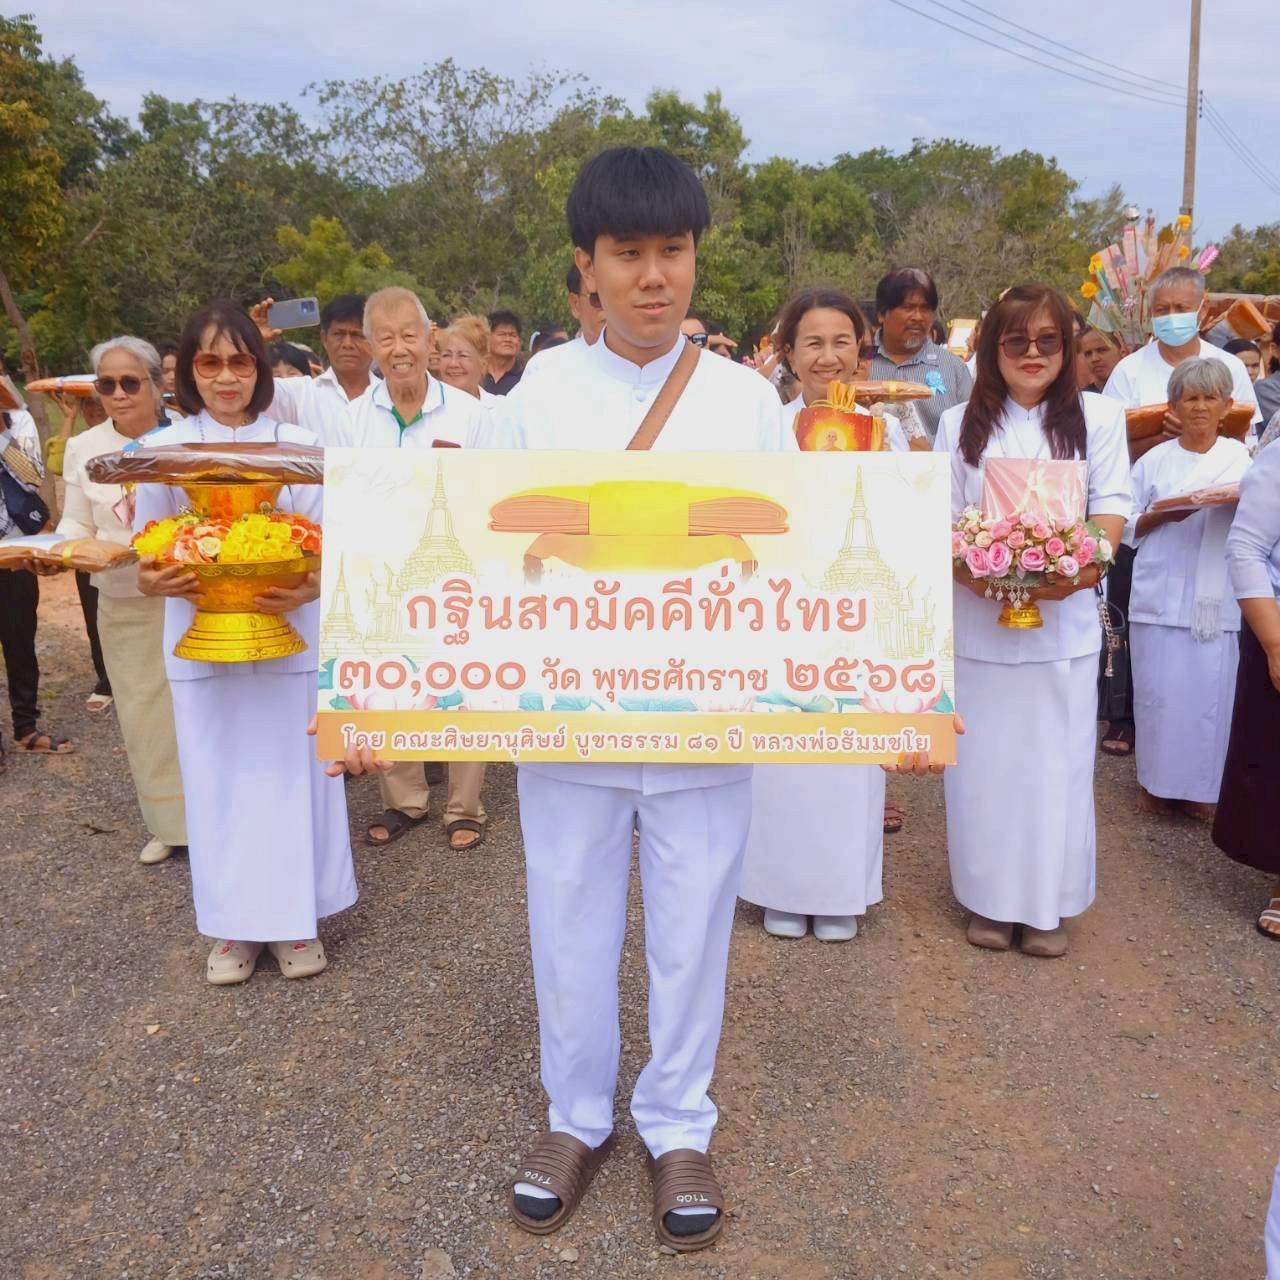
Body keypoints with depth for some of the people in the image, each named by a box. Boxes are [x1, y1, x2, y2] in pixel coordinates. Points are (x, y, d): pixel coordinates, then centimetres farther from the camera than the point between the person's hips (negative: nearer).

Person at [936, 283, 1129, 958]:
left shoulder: (1098, 415, 6)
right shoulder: (959, 424, 8)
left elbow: (1112, 504, -1)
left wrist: (1086, 566, -20)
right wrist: (966, 569, -17)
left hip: (1063, 619, 0)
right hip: (977, 618, 1)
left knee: (1055, 760, 4)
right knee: (983, 760, 7)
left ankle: (1047, 905, 20)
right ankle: (989, 899, 22)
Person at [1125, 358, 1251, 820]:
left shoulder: (1243, 459, 8)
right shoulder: (1154, 461, 5)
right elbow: (1128, 527, 6)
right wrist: (1164, 515, -11)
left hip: (1219, 600, 1)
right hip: (1162, 597, -1)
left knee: (1211, 693, 3)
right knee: (1159, 692, 2)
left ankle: (1199, 786, 18)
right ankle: (1156, 781, 17)